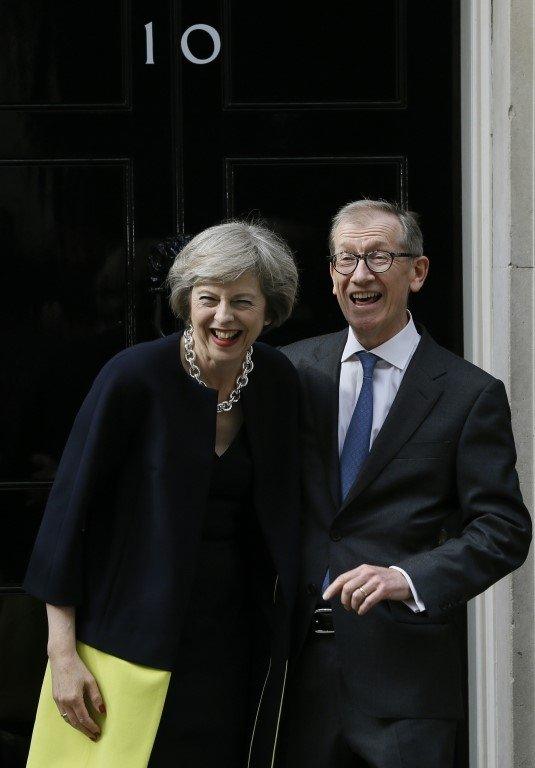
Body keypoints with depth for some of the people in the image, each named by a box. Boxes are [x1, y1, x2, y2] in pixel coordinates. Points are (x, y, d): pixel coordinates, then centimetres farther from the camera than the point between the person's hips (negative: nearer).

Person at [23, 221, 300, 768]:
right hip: (135, 636, -4)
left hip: (232, 637, 4)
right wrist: (62, 652, -12)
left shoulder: (277, 380, 2)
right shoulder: (134, 376, -12)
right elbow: (68, 507, -10)